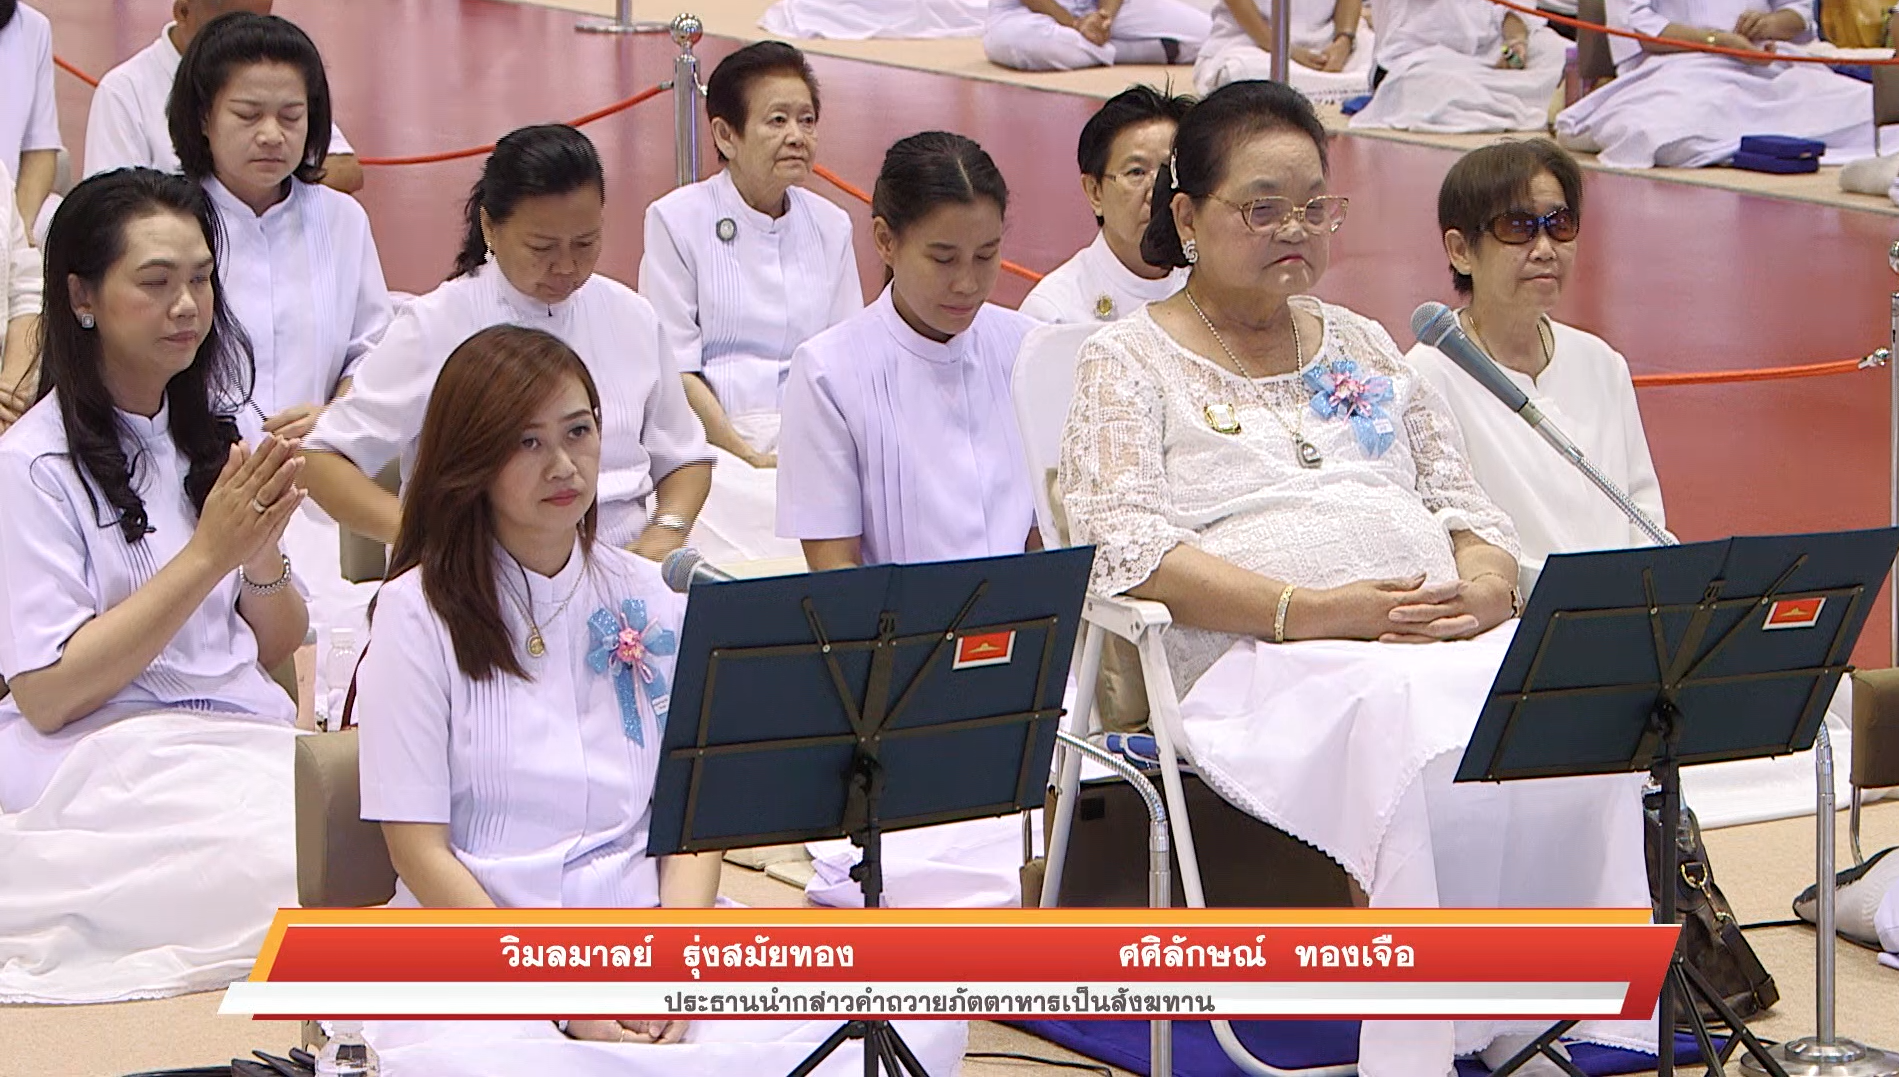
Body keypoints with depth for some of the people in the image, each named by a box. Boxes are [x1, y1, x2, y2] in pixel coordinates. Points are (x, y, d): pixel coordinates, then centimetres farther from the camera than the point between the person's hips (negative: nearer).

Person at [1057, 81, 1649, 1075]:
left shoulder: (1361, 347, 27)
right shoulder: (1128, 360, 9)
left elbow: (1466, 508, 23)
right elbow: (1125, 545, -7)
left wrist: (1486, 587, -2)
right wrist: (1309, 610, -17)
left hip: (1446, 645, 5)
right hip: (1255, 662, -5)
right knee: (1413, 722, -37)